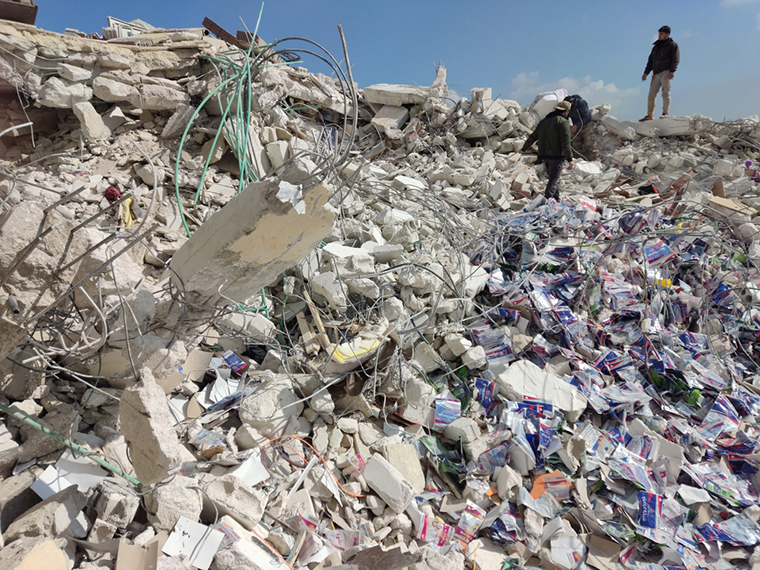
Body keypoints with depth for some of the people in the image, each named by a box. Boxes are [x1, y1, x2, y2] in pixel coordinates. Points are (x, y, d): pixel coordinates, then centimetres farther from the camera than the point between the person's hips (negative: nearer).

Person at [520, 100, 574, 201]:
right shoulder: (563, 122, -6)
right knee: (554, 179, -9)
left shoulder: (544, 121, 16)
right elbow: (565, 142, -14)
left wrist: (524, 148, 36)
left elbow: (533, 137, 23)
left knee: (554, 178, 18)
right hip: (556, 155, -7)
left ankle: (556, 200, 22)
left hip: (544, 155, 7)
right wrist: (570, 159, -16)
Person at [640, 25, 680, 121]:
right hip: (656, 74, 6)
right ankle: (650, 115, 2)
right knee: (651, 94, -1)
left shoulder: (672, 45, 4)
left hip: (666, 73, -6)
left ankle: (665, 113, -12)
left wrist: (672, 71, -20)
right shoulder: (656, 47, 24)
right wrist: (646, 72, 16)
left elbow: (676, 59, -6)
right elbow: (650, 60, 27)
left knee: (666, 93, -11)